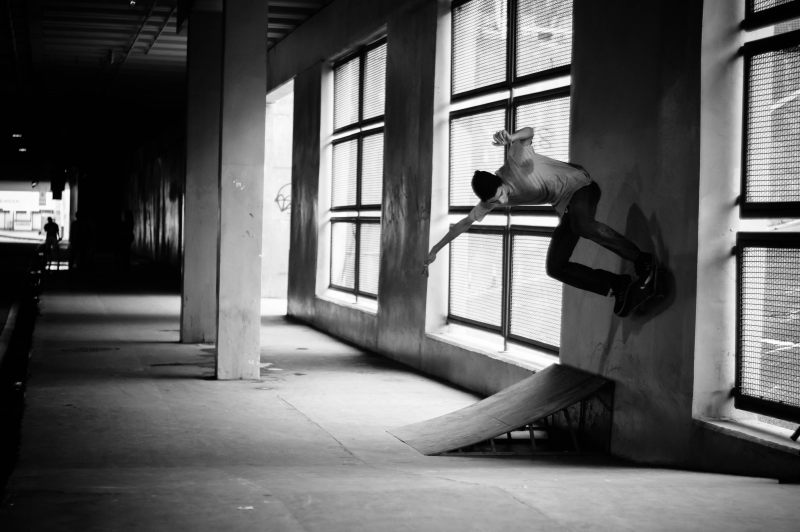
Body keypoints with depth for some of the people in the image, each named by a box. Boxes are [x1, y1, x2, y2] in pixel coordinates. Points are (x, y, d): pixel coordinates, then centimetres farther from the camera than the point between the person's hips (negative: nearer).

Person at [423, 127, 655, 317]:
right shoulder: (491, 198, -4)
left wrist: (511, 138, -62)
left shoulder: (516, 161, -23)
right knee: (555, 268, -4)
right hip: (565, 207, 8)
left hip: (579, 184, -8)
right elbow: (465, 222, 6)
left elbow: (529, 132, -40)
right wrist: (435, 250, 7)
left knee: (582, 225, -40)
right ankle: (620, 287, -4)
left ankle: (643, 260, -29)